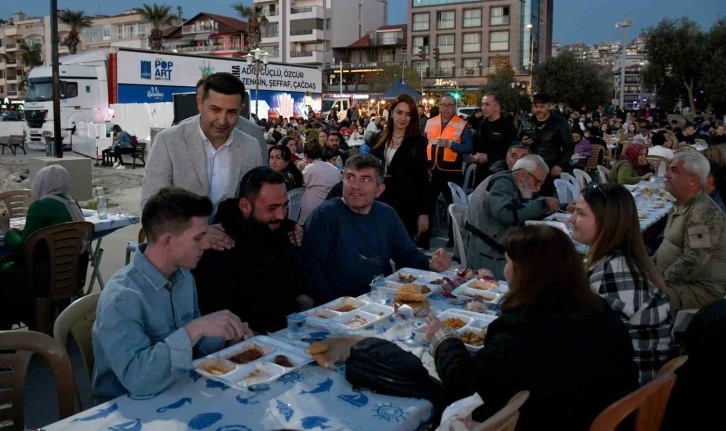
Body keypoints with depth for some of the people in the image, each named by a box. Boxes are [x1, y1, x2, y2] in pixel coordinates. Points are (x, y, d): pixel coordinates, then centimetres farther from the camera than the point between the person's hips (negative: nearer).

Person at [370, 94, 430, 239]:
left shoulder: (418, 142, -3)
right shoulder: (378, 139, 7)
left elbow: (423, 179, -4)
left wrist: (423, 212, -8)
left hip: (406, 207, -3)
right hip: (380, 203, 3)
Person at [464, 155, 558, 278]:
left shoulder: (511, 185, 14)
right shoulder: (502, 183, -13)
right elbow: (505, 214, -31)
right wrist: (543, 205, -21)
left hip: (497, 253, 9)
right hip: (486, 257, -9)